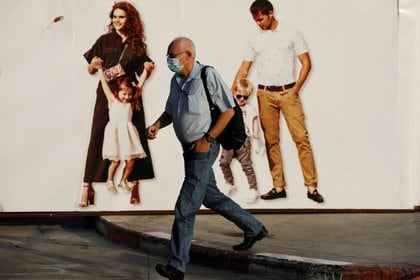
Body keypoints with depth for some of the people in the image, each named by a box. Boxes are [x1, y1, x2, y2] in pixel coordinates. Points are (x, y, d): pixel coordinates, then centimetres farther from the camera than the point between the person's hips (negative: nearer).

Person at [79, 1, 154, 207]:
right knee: (98, 138, -6)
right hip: (106, 94, -1)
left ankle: (134, 185, 6)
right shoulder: (104, 41, 8)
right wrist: (94, 64, -15)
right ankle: (87, 186, -5)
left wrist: (148, 69, -8)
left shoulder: (137, 44, 11)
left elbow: (143, 72, 14)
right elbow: (90, 70, 7)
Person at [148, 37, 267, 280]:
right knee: (210, 197, 20)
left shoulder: (208, 76, -16)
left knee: (185, 208, -9)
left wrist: (208, 139, -18)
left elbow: (229, 110, -14)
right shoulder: (176, 80, 8)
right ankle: (254, 228, 36)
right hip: (189, 148, 9)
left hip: (204, 149, -9)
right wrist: (157, 125, -3)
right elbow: (171, 111, 18)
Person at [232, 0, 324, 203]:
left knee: (301, 138, -8)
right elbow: (244, 68, 9)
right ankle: (278, 187, 11)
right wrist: (232, 92, -2)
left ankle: (311, 187, -6)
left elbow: (306, 63, 1)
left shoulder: (291, 33, 1)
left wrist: (296, 89, -6)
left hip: (288, 93, -3)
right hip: (265, 95, 3)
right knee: (271, 141, 5)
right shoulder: (254, 38, 9)